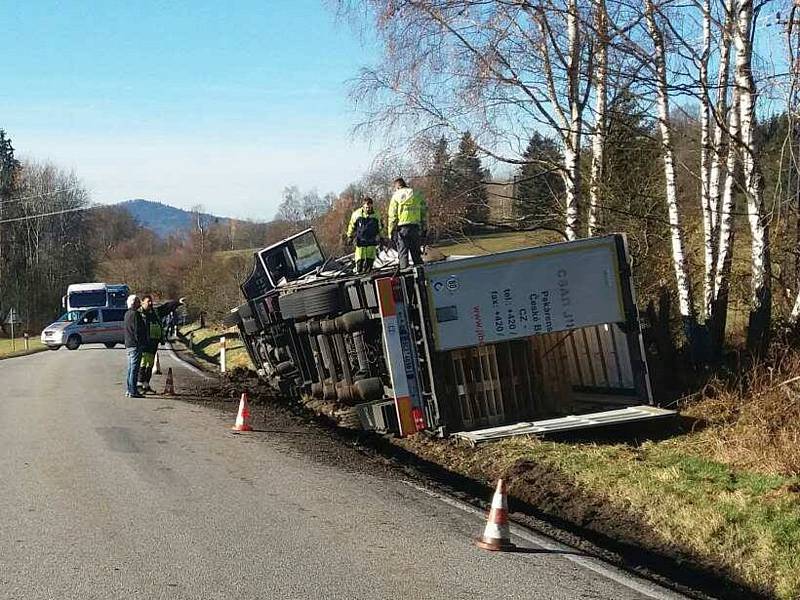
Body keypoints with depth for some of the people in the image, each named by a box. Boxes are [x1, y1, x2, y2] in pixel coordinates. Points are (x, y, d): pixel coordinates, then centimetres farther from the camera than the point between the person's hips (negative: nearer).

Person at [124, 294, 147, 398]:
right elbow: (138, 330, -18)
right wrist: (141, 342, -14)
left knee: (130, 368, 15)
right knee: (134, 368, -8)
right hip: (135, 345, -10)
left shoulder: (127, 314, 16)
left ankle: (128, 390, 18)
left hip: (129, 345, 10)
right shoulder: (135, 314, -14)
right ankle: (133, 391, -9)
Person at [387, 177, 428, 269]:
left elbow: (392, 216, -3)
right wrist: (424, 229, 14)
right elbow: (424, 213, 11)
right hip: (416, 227, 3)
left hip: (402, 228, -3)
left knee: (403, 253, -1)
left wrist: (391, 231, 0)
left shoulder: (396, 196, 1)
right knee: (416, 254, 10)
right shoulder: (417, 195, 12)